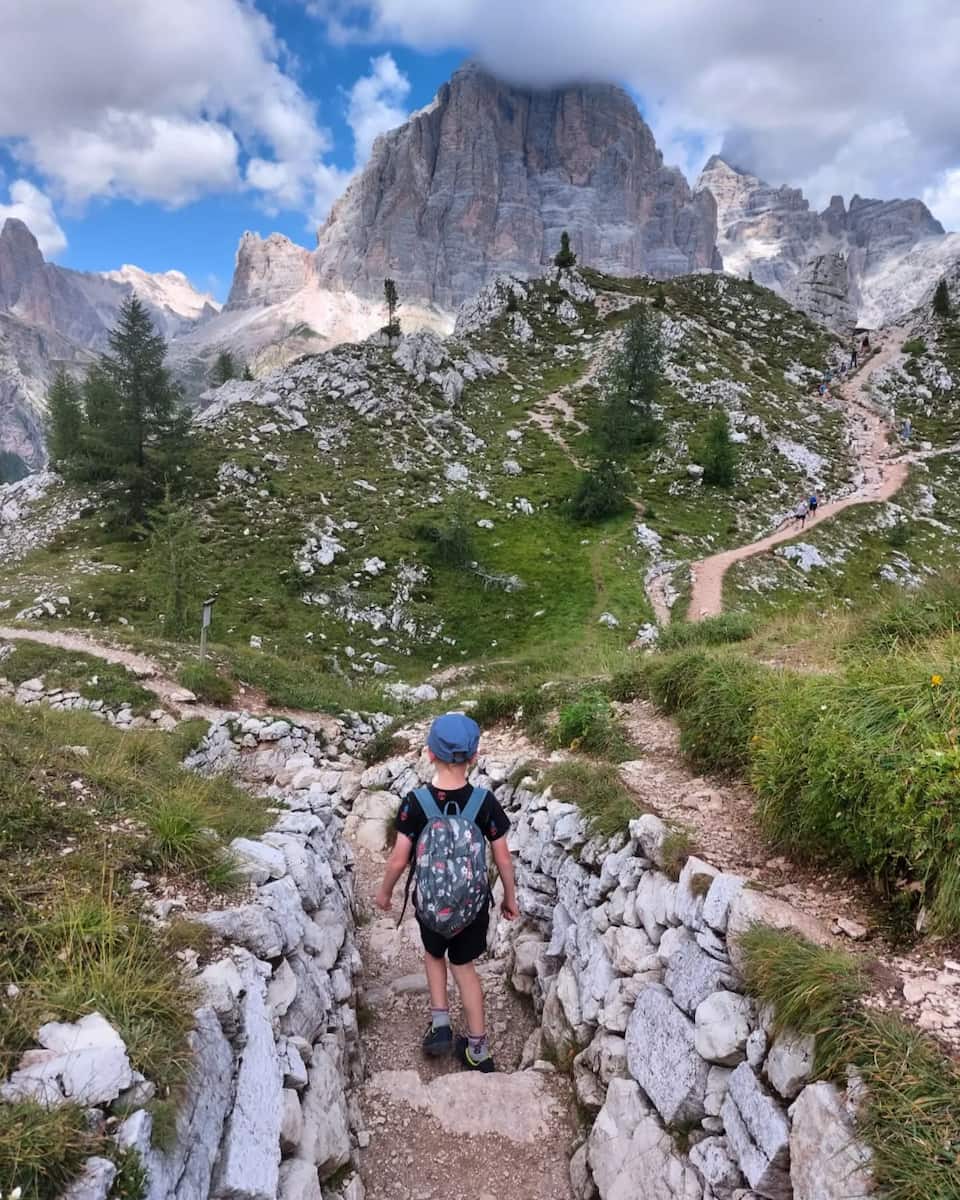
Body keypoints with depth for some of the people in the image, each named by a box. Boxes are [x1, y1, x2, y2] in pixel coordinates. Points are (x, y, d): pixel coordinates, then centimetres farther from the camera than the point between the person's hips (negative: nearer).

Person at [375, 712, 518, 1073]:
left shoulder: (415, 802, -21)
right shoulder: (485, 801, -18)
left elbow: (398, 859, -14)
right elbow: (503, 859, -9)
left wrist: (384, 892, 5)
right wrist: (510, 897, 8)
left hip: (431, 902, -1)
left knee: (434, 953, 29)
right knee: (464, 964, 21)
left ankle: (440, 1023, 21)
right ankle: (477, 1048, 27)